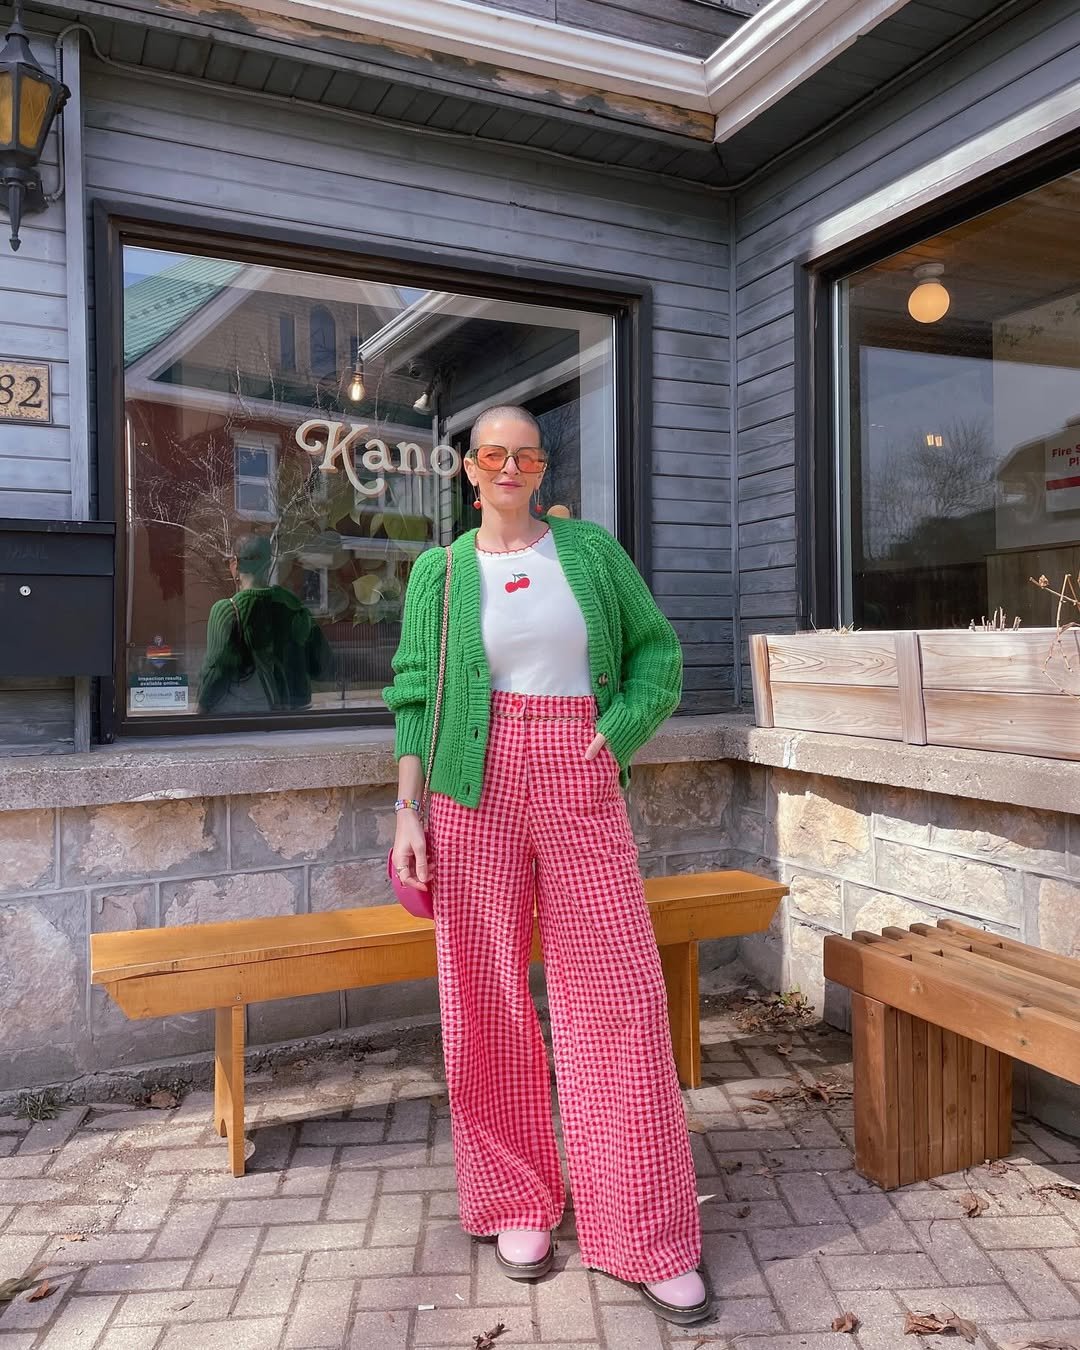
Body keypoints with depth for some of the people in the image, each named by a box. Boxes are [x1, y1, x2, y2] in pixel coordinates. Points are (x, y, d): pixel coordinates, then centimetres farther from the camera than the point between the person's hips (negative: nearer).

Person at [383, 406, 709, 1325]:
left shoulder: (591, 549, 9)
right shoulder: (440, 572, 7)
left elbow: (657, 652, 11)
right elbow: (416, 697, 6)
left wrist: (617, 734, -5)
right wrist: (409, 812, -1)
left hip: (581, 786, 0)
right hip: (478, 788, 0)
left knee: (617, 994, -1)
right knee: (488, 997, 5)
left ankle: (645, 1234, 13)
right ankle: (517, 1201, 27)